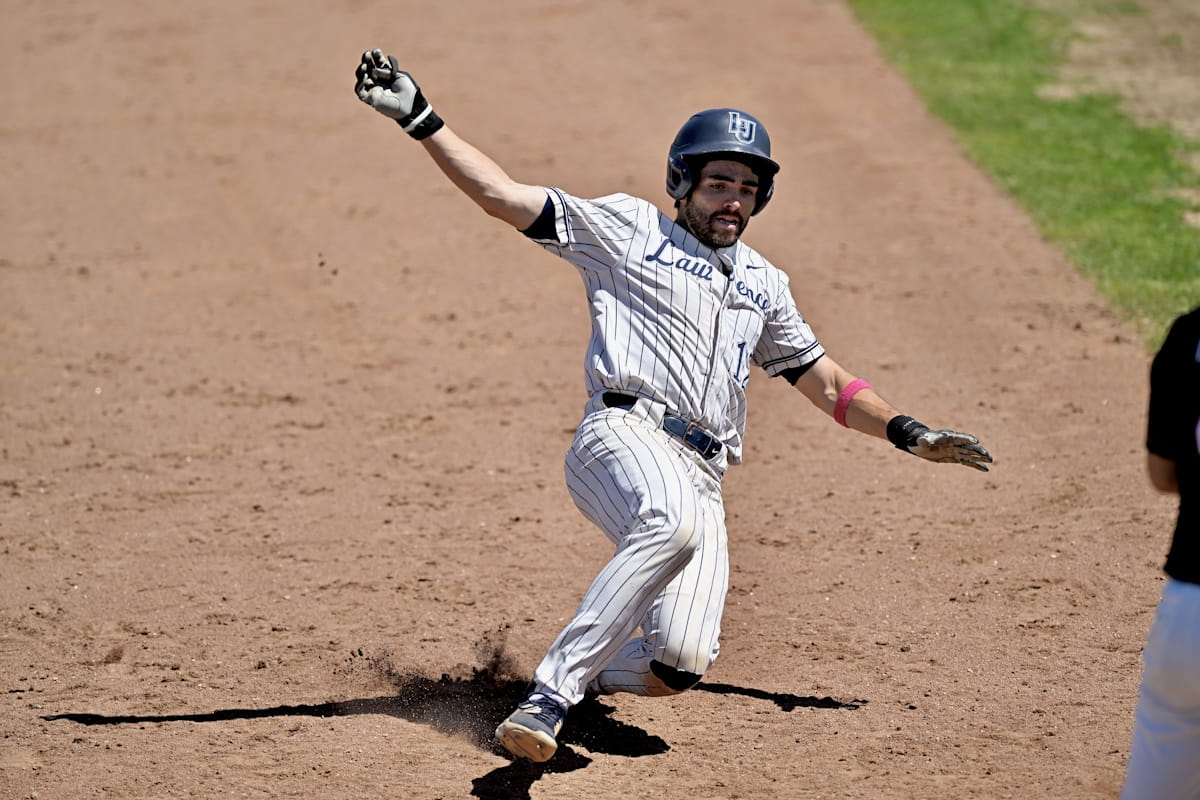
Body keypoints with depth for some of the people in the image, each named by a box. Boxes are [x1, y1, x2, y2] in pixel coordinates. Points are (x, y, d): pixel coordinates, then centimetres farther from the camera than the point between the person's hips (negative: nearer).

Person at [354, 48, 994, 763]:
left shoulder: (763, 284, 27)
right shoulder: (628, 228, 12)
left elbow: (825, 381, 33)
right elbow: (503, 194, 5)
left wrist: (908, 433, 20)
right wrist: (419, 118, -5)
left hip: (702, 478, 5)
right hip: (623, 435, -5)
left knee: (680, 663, -15)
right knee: (673, 521, -41)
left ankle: (589, 671, 20)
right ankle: (552, 693, -34)